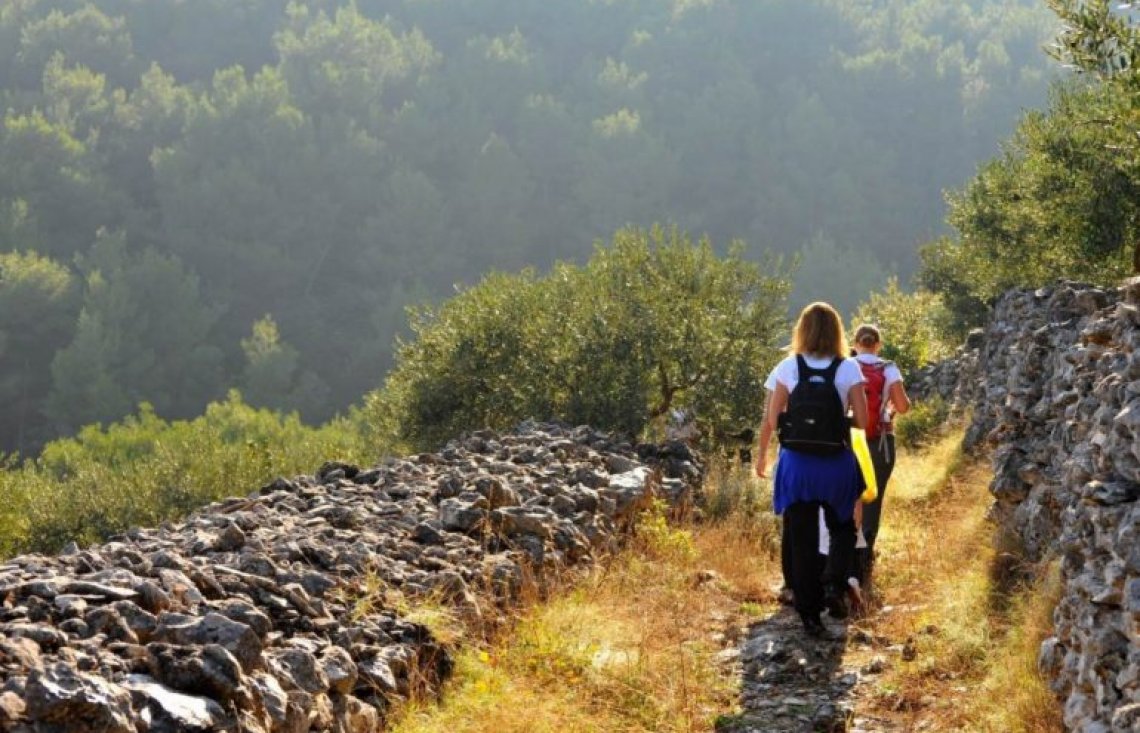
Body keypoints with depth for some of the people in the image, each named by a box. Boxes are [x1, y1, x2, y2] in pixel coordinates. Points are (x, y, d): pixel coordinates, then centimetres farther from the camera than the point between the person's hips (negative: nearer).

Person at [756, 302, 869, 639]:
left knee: (801, 539, 8)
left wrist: (762, 454, 11)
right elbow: (862, 421, -6)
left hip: (797, 463, 0)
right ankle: (834, 585, -4)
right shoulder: (849, 369, -4)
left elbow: (770, 420, -3)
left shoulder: (787, 368, -3)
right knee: (842, 528, 20)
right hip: (836, 463, 0)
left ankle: (809, 613, 8)